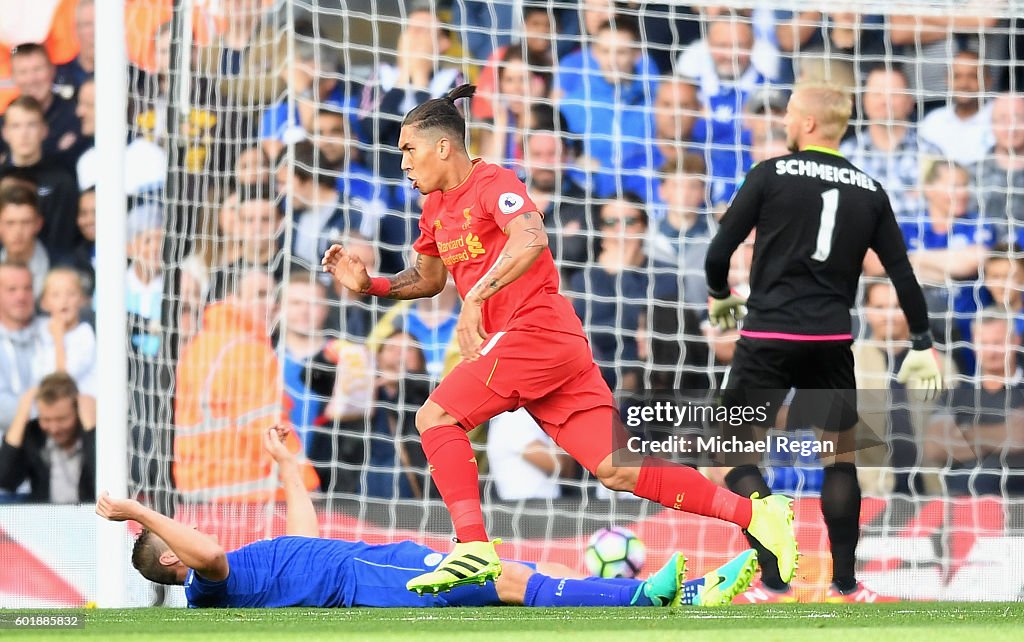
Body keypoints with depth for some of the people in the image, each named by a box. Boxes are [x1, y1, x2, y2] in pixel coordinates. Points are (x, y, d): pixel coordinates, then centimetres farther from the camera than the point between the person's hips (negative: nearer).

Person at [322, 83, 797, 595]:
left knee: (435, 416, -13)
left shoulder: (493, 184, -8)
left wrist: (475, 298, -31)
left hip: (537, 332, -9)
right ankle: (754, 513, -3)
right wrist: (368, 284, 18)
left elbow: (532, 240, -27)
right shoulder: (437, 207, 20)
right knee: (618, 470, -1)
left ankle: (473, 548, -20)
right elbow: (428, 279, 33)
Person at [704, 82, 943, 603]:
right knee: (841, 457, 15)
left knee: (741, 458, 4)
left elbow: (719, 252, -3)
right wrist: (922, 346, 13)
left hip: (769, 336, -4)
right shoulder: (869, 192, 7)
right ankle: (845, 584, 14)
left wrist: (719, 297, 17)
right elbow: (902, 273, 6)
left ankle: (773, 582, -4)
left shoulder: (771, 175, -3)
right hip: (832, 340, 4)